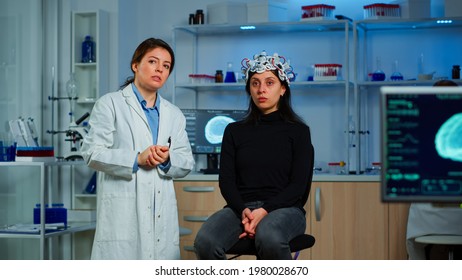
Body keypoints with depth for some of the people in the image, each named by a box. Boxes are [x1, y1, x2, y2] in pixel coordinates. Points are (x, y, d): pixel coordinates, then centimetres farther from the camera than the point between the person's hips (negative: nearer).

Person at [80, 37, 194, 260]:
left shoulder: (174, 114, 22)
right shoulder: (110, 104, 6)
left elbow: (187, 163, 16)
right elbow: (92, 152, -4)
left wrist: (167, 159, -6)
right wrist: (137, 159, -14)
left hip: (162, 214, 5)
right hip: (122, 212, -5)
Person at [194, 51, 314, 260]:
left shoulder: (298, 131, 11)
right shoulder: (234, 131, 17)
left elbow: (299, 184, 1)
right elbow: (226, 180, 8)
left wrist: (265, 211, -16)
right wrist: (243, 211, -13)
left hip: (283, 208, -2)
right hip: (240, 207, 2)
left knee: (269, 238, -40)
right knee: (205, 242, -32)